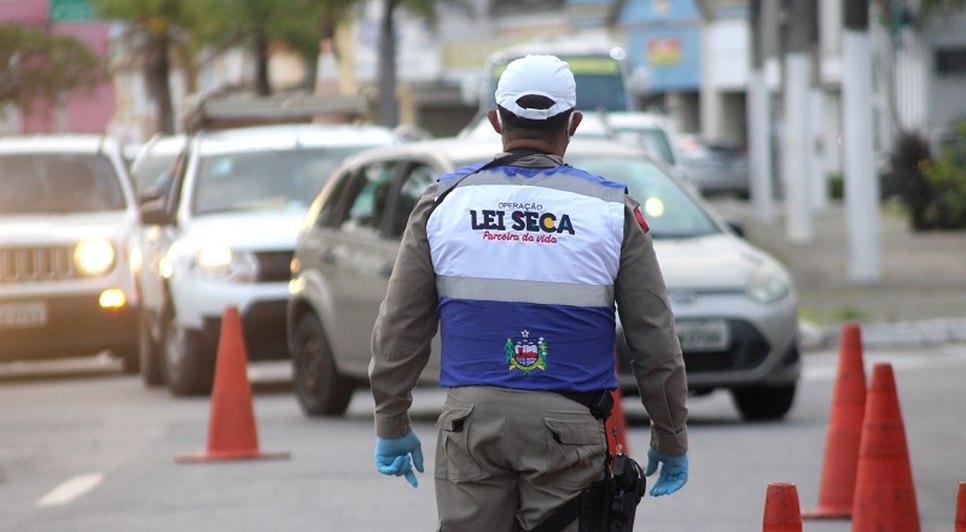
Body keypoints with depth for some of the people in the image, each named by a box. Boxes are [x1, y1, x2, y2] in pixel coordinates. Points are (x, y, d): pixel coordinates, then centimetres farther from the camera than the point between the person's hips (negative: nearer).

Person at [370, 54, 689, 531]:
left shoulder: (446, 201, 5)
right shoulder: (612, 211, 2)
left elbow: (399, 329, 7)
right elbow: (654, 340, 4)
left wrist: (391, 425, 17)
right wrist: (670, 440, 14)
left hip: (470, 421, 1)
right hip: (569, 422, -1)